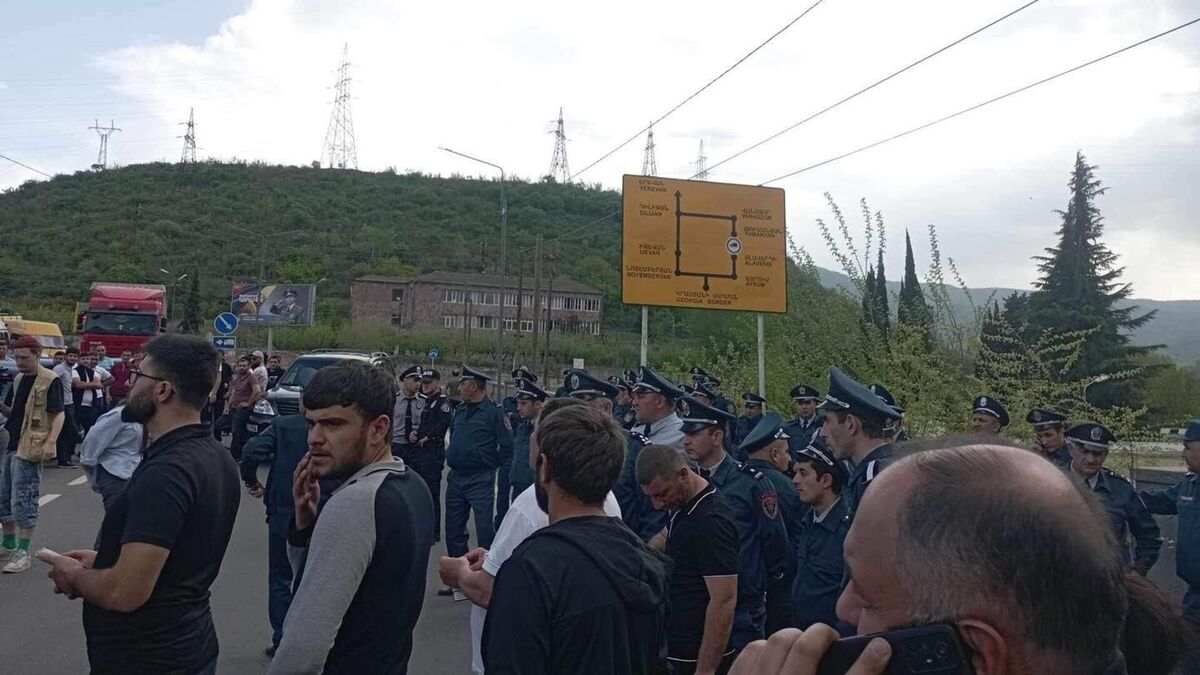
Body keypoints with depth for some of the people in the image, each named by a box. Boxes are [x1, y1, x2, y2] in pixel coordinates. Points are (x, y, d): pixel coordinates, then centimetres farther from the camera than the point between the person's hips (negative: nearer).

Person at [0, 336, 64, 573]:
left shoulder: (51, 381, -10)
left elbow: (59, 414, -13)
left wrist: (51, 442, -25)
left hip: (29, 449, -8)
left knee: (23, 501, -6)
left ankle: (23, 553, 1)